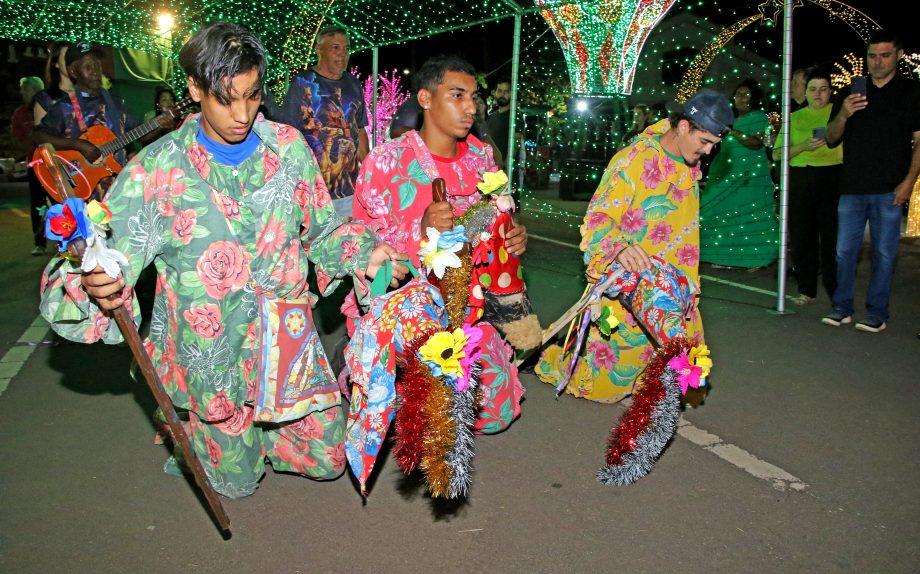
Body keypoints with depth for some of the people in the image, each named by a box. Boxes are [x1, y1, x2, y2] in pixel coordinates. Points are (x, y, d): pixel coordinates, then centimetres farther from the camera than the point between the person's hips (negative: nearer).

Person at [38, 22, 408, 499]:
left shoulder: (288, 148, -5)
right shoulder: (157, 168, -12)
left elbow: (321, 231, 6)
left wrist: (364, 254, -14)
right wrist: (95, 288, -40)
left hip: (288, 340, 2)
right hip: (210, 352, -2)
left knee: (327, 460, 13)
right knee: (236, 482, 14)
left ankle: (256, 427, 41)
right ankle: (190, 430, 46)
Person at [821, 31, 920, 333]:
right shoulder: (850, 94, 12)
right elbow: (832, 139, 9)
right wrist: (843, 114, -11)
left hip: (889, 190, -2)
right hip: (852, 187, 3)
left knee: (884, 252, 1)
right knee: (844, 250, 3)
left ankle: (877, 313, 9)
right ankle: (842, 307, 14)